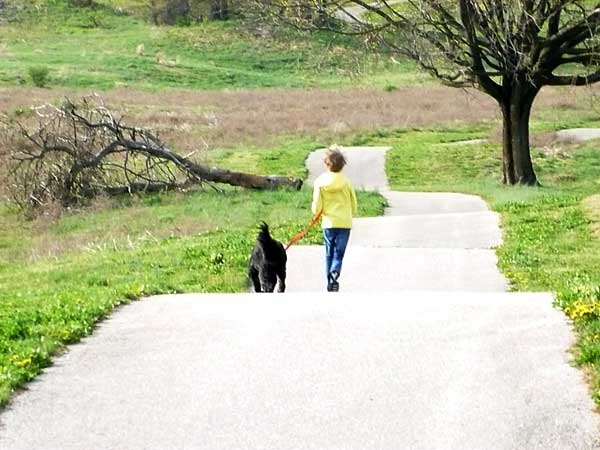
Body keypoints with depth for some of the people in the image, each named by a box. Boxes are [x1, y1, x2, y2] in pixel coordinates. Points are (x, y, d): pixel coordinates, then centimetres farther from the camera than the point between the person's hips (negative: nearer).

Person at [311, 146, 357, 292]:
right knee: (339, 254, 1)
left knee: (329, 254, 14)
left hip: (328, 223, 0)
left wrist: (319, 211, 17)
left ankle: (330, 282, 18)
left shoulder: (320, 182, -6)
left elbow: (316, 208, -6)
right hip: (345, 223, 0)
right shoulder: (346, 181, -4)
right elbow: (353, 203, 6)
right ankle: (334, 276, -23)